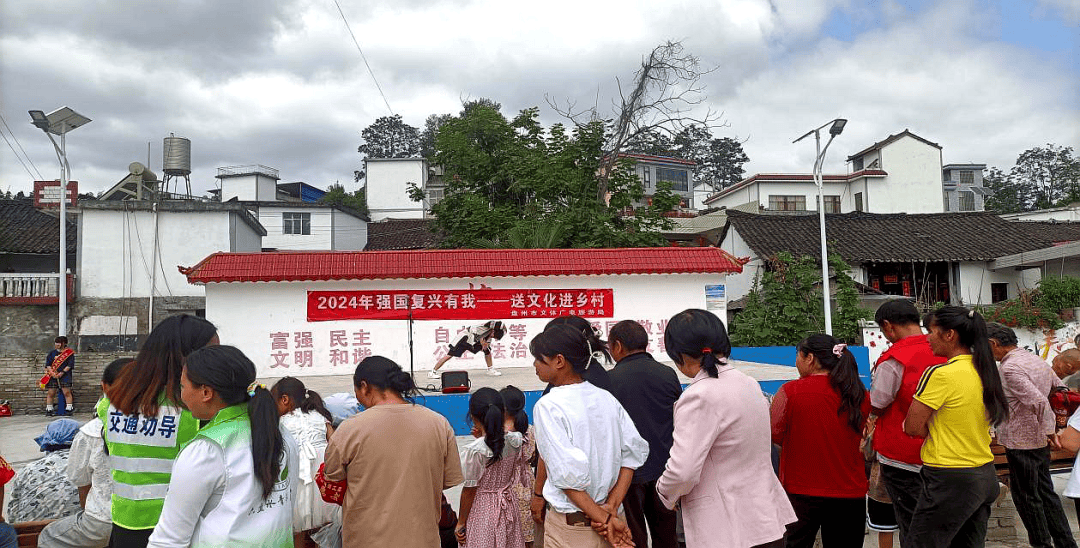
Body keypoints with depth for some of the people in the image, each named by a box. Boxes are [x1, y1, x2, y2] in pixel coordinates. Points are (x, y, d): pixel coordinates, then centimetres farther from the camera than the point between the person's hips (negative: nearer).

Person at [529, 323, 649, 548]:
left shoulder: (548, 406, -16)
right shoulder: (607, 398, 2)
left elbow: (568, 474, -22)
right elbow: (635, 451, -2)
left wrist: (604, 518, -15)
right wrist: (611, 506, -6)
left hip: (569, 528, -5)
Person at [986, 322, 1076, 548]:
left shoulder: (1009, 368, -22)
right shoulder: (1037, 360, 8)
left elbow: (1038, 402, -30)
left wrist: (1047, 430, -16)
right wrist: (1057, 426, 16)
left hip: (1021, 441, -9)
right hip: (1040, 440, 9)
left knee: (1026, 497, 5)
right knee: (1045, 492, 19)